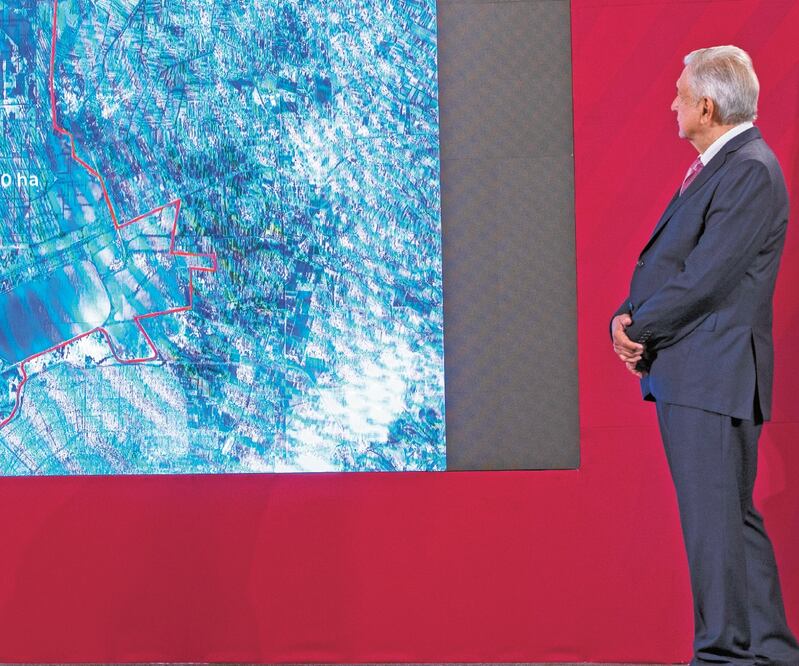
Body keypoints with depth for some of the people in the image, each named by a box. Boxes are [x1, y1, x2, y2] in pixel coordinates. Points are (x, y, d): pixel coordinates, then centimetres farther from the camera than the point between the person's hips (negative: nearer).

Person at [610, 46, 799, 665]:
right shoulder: (713, 168, 18)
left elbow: (705, 277, -20)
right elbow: (662, 259, 17)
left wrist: (639, 329, -10)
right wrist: (626, 317, 0)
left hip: (713, 374, -10)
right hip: (685, 372, 10)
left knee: (715, 516, -6)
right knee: (731, 517, 14)